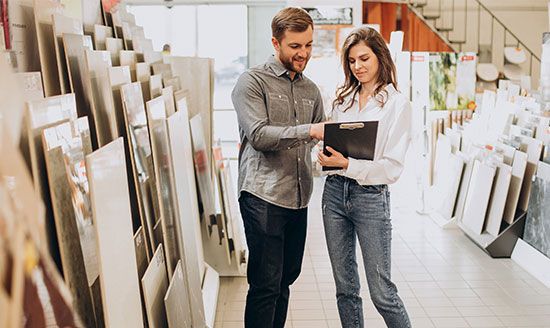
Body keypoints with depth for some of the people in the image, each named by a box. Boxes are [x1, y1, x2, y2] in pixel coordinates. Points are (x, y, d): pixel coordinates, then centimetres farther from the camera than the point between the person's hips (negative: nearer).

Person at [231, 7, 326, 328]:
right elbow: (259, 134, -17)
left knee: (286, 278, 15)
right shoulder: (253, 81, -3)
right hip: (263, 196, -6)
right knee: (266, 284, -4)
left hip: (299, 197, 6)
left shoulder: (311, 90, 16)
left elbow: (319, 139, 22)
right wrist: (307, 131, -27)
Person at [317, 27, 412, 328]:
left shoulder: (397, 104, -5)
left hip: (371, 196, -5)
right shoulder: (342, 99, 9)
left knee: (381, 291, 2)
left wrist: (347, 165, -22)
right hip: (335, 192, 5)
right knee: (345, 286, 14)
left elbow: (392, 168, -11)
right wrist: (327, 159, -5)